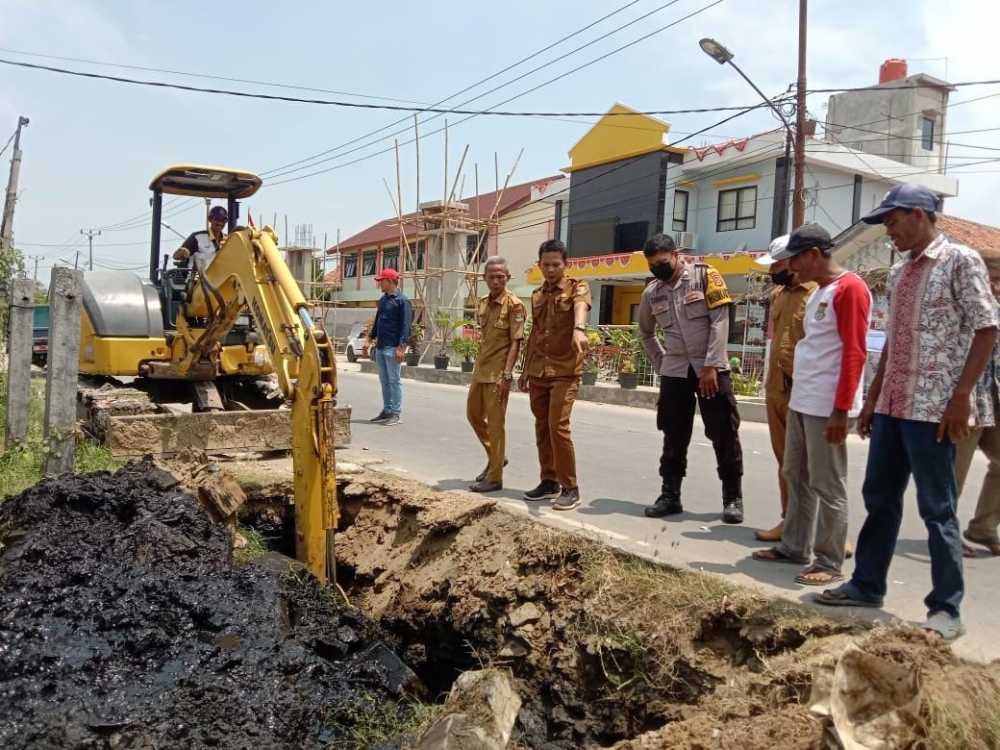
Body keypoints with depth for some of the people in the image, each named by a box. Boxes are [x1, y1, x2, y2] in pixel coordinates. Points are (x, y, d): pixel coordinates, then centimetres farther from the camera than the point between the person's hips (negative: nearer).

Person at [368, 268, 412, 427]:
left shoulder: (401, 300, -8)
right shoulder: (383, 299, 16)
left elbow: (405, 325, -14)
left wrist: (401, 347, -20)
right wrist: (371, 338, 20)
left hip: (392, 348, -8)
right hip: (380, 347, 8)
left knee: (393, 380, -4)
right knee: (384, 380, 12)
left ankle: (395, 414, 1)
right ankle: (386, 410, 21)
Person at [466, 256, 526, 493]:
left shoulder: (513, 304, -12)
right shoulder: (483, 303, 10)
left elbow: (516, 342, -15)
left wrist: (507, 374, -20)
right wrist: (478, 365, 17)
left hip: (498, 372, -8)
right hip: (480, 369, 8)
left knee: (495, 422, -3)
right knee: (473, 414, 18)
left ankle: (495, 478, 7)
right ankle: (495, 457, 36)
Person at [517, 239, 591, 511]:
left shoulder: (577, 288, -4)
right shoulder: (536, 295, 15)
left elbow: (580, 307, -28)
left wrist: (579, 329, -50)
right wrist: (526, 370, 19)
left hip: (565, 371, -6)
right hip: (538, 372, 6)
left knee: (558, 425, -13)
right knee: (542, 427, 10)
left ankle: (570, 488, -3)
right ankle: (550, 481, 22)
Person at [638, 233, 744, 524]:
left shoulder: (705, 276, -7)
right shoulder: (651, 292, 6)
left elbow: (720, 322, -12)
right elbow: (645, 332, 22)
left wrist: (711, 366, -17)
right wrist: (660, 364, 13)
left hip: (711, 369, -4)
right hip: (674, 372, 4)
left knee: (724, 435, 1)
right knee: (674, 437, 9)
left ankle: (733, 498, 13)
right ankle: (670, 496, 19)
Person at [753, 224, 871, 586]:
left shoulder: (850, 288, -12)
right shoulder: (819, 292, 18)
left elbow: (854, 353, -17)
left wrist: (840, 410, -21)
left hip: (827, 407, -10)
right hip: (801, 402, 10)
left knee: (827, 486, -1)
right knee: (796, 476, 15)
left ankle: (829, 563, 9)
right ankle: (794, 547, 27)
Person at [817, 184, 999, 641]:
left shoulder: (960, 261, -6)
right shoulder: (899, 272, 16)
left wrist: (961, 397, -17)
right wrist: (873, 399, 17)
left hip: (933, 408, -7)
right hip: (892, 406, 8)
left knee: (937, 509, 0)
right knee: (879, 498, 13)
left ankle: (947, 609, 12)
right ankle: (866, 585, 26)